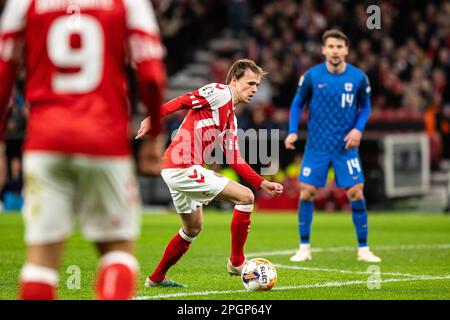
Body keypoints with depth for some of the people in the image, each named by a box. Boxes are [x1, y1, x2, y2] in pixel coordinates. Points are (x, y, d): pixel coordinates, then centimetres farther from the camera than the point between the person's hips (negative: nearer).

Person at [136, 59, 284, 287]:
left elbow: (234, 160, 20)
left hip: (174, 171, 11)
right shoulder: (219, 93, -7)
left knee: (193, 228, 26)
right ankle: (237, 262, 1)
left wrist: (262, 184, 15)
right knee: (245, 197, -8)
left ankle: (157, 278, 34)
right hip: (183, 167, -11)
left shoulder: (231, 118, 21)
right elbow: (182, 101, -19)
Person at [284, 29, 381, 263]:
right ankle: (304, 248, 9)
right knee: (306, 193, -4)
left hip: (346, 147, 0)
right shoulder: (311, 76, -6)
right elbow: (297, 104, 6)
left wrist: (358, 129, -6)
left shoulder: (358, 78, -4)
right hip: (317, 146, 0)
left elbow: (365, 106, 10)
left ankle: (363, 249, 7)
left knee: (356, 194, -5)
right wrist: (293, 132, -5)